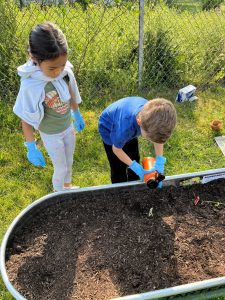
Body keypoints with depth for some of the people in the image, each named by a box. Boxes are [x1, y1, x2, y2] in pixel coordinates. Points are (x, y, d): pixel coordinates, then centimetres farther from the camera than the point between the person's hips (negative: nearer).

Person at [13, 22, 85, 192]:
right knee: (61, 168, 14)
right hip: (51, 135, -5)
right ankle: (58, 192, 46)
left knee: (69, 163, 25)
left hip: (68, 127, 5)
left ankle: (67, 186, 55)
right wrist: (31, 148, -16)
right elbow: (26, 120, -21)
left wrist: (77, 116, 16)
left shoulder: (66, 71, -19)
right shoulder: (30, 86, -32)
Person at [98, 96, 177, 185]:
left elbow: (159, 136, -13)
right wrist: (135, 167, -26)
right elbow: (116, 149, -24)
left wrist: (159, 161, -24)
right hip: (109, 128, -4)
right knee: (118, 168, 1)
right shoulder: (124, 127, -47)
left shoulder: (154, 116, -36)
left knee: (135, 160, 15)